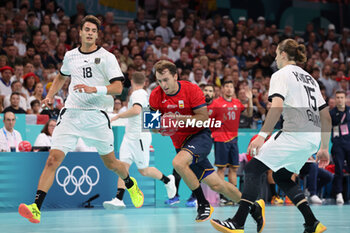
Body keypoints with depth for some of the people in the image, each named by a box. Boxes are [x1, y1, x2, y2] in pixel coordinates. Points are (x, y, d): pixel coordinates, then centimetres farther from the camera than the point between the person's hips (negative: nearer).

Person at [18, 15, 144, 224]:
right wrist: (51, 95, 18)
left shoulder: (107, 57, -3)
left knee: (110, 162, 10)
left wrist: (93, 89, -26)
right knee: (53, 159, -13)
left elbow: (118, 87, -11)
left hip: (97, 116, -2)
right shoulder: (70, 56, 11)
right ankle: (36, 208, -19)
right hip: (71, 113, 2)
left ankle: (130, 184, 45)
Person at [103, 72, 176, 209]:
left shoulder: (138, 94, -15)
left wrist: (117, 116, -27)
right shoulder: (143, 94, 16)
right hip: (130, 136, 9)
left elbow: (136, 110, -33)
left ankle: (167, 180, 27)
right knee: (123, 166, -6)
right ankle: (119, 199, -15)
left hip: (140, 136, -9)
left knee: (143, 171, 2)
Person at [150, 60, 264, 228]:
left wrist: (179, 118, -26)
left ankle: (203, 204, -18)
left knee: (178, 162, -34)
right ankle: (254, 207, 19)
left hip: (200, 136, -5)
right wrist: (160, 128, -18)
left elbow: (204, 118, -15)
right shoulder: (156, 95, -3)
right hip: (181, 144, 5)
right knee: (215, 184, 3)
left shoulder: (191, 89, -13)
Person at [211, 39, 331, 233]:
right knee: (282, 176, 21)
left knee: (253, 168, -5)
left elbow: (277, 107, -18)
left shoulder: (281, 75, 0)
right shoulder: (309, 78, 23)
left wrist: (262, 135, -21)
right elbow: (326, 116, 21)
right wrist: (324, 148, 25)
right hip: (312, 138, 8)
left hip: (295, 134, -8)